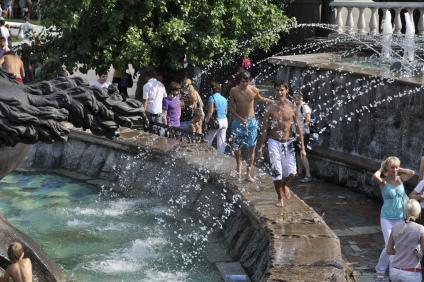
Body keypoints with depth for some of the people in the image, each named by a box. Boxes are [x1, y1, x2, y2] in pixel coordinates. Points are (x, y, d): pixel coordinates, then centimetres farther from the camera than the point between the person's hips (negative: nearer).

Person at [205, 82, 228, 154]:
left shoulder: (212, 98, -10)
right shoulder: (224, 99, 10)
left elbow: (210, 111, -16)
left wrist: (206, 122, -12)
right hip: (225, 121, 6)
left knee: (208, 141, 5)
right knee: (221, 142, 11)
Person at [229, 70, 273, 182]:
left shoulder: (254, 90, -5)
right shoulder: (234, 91, -7)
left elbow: (259, 99, 16)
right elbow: (231, 107, -2)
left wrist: (266, 100, -6)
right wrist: (240, 118, -14)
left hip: (251, 121, 0)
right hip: (238, 121, 0)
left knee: (251, 148, -3)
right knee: (237, 147, 8)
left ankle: (249, 174, 1)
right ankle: (239, 168, 34)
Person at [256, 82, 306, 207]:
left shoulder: (292, 108, -2)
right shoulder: (271, 109, -4)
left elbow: (298, 129, 1)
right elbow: (264, 130, 1)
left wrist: (302, 148, -1)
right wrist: (260, 148, 0)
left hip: (288, 143, 1)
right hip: (274, 143, -1)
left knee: (291, 172, -5)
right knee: (276, 172, -4)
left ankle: (284, 185, 30)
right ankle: (280, 198, 14)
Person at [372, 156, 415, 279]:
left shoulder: (400, 179, 2)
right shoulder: (383, 182, -10)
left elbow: (412, 173, -14)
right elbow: (375, 176, -32)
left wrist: (399, 170, -5)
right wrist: (380, 170, -12)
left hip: (400, 218, 4)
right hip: (387, 219, -4)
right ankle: (380, 269, 11)